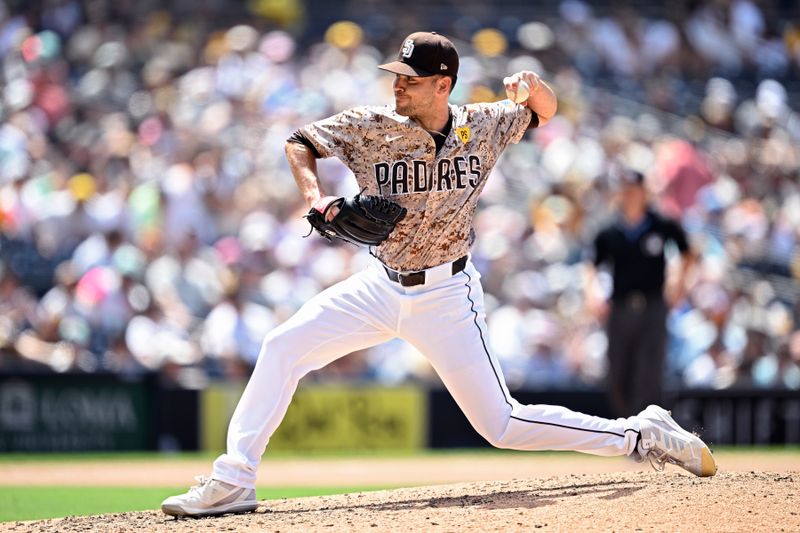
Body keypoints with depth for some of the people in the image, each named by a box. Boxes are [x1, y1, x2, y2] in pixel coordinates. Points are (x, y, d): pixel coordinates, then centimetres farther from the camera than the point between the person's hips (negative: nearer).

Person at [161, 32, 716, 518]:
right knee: (283, 347, -11)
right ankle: (233, 481, -7)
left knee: (502, 424, -6)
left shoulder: (483, 126, -7)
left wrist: (533, 85, -14)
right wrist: (316, 197, -22)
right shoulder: (373, 127, -10)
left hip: (448, 294, -2)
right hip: (383, 286, 2)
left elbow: (545, 111, 10)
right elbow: (300, 142, -2)